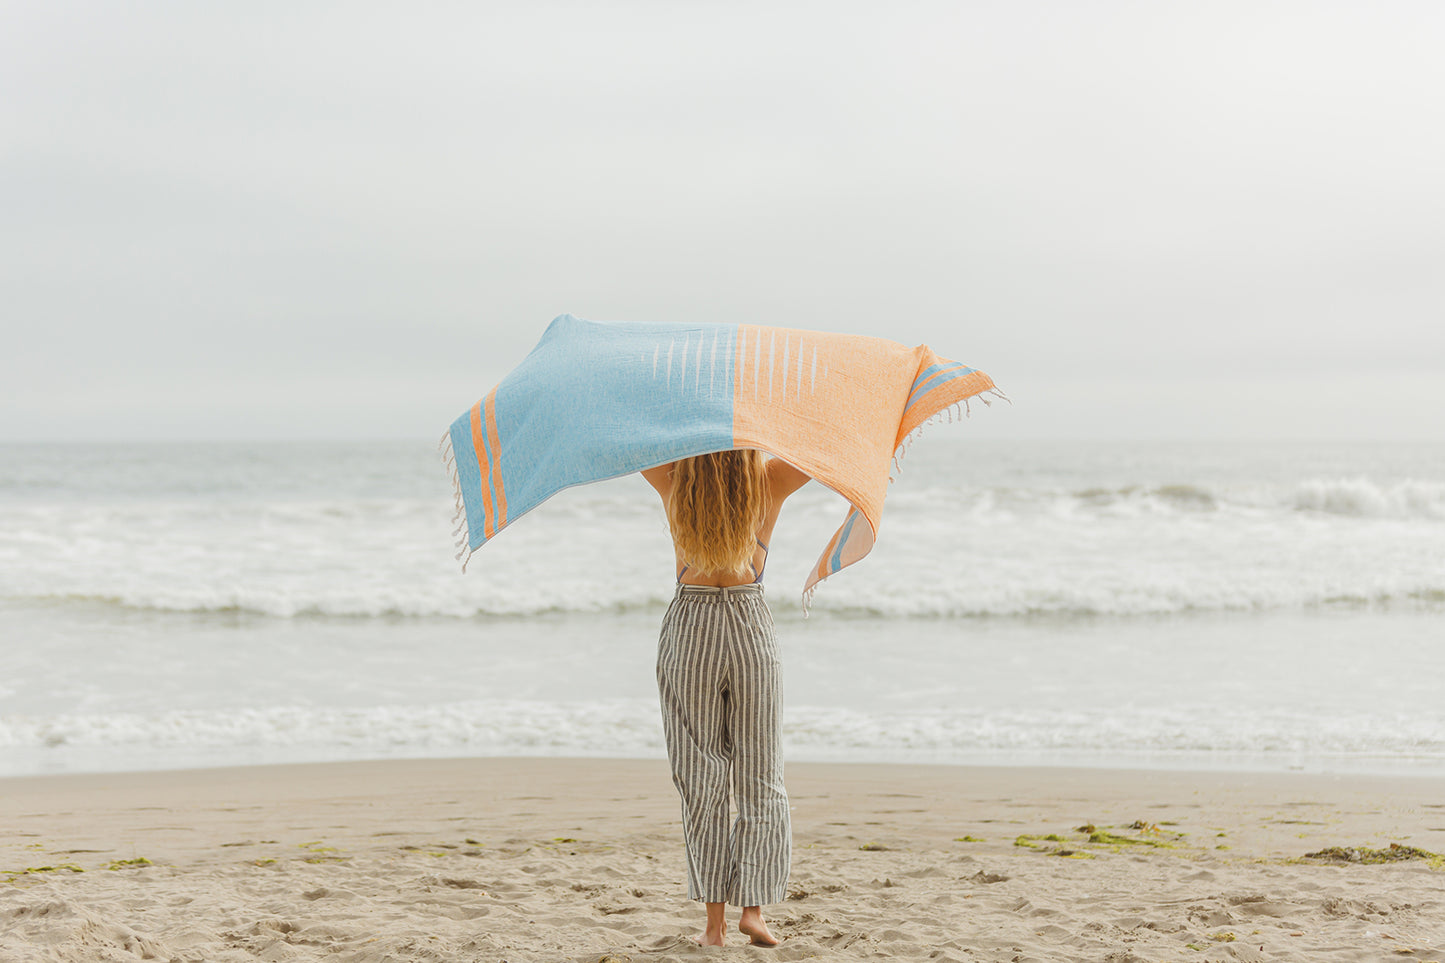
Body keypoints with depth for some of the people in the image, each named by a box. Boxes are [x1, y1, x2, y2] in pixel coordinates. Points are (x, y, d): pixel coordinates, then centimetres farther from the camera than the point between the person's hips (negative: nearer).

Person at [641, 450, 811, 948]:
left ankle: (714, 917, 6)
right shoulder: (770, 480, -6)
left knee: (701, 778, 7)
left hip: (689, 633, 0)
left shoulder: (672, 479, -6)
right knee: (759, 774, 10)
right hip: (751, 628, 0)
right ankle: (754, 908, 4)